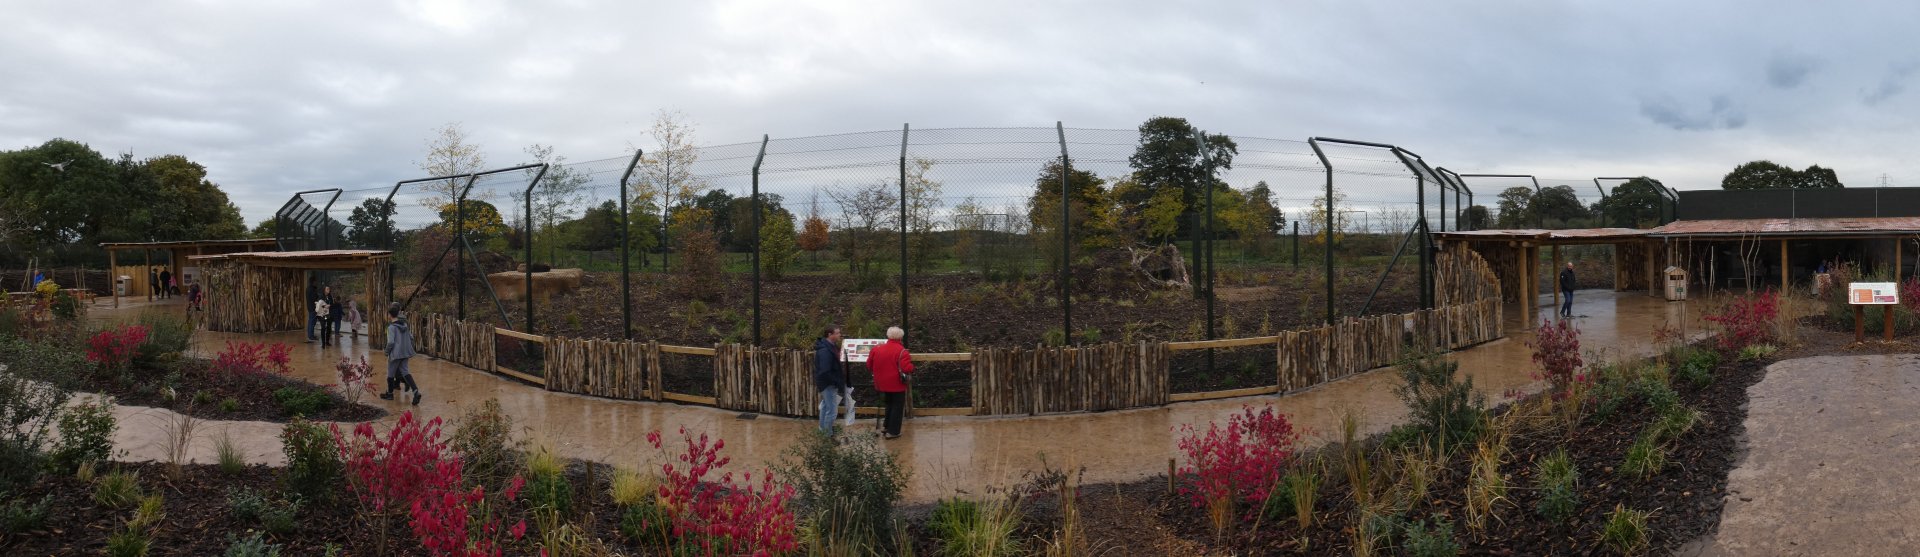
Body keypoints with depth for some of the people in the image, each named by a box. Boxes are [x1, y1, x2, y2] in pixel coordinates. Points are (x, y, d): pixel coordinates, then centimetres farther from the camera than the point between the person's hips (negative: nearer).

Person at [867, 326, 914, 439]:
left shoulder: (877, 349, -2)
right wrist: (910, 361, -5)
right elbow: (907, 368, -26)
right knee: (898, 407, 8)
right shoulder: (901, 351, -19)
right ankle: (893, 432, 10)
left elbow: (869, 366, 7)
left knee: (890, 404, 27)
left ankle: (886, 425, 34)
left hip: (883, 384, 5)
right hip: (897, 385, -5)